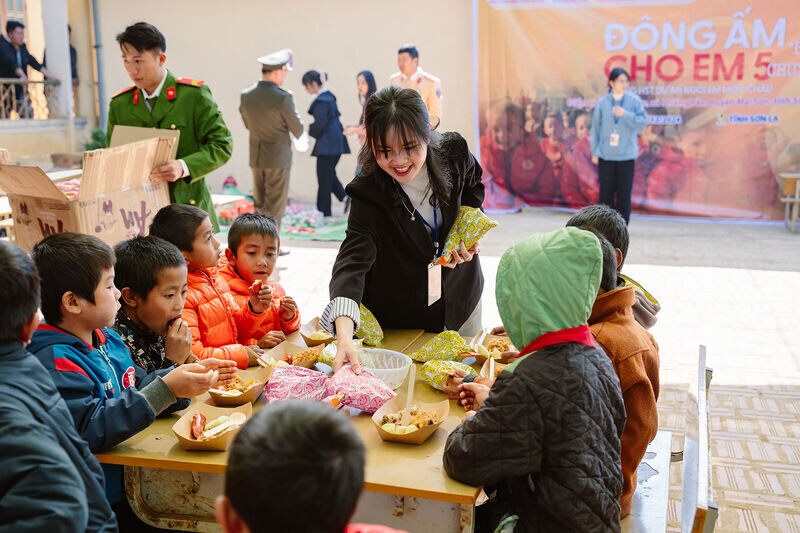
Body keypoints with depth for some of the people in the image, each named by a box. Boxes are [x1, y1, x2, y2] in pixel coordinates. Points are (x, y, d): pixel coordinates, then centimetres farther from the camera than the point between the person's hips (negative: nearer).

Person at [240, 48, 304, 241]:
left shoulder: (246, 95, 1)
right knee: (275, 206, 1)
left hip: (255, 157, 6)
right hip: (278, 158, -6)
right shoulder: (282, 97, -17)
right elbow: (298, 130, -8)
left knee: (260, 204, 16)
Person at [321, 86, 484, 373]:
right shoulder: (369, 191, -28)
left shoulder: (455, 153, -18)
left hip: (460, 300, 4)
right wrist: (344, 335, -55)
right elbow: (353, 259, -40)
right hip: (397, 315, -3)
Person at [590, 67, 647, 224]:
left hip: (626, 156, 0)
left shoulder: (634, 100, 1)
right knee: (605, 194, 4)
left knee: (624, 195, 3)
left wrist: (625, 114, -19)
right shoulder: (602, 102, 2)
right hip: (605, 156, 0)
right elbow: (595, 127, 6)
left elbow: (642, 123, -5)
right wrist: (594, 152, 4)